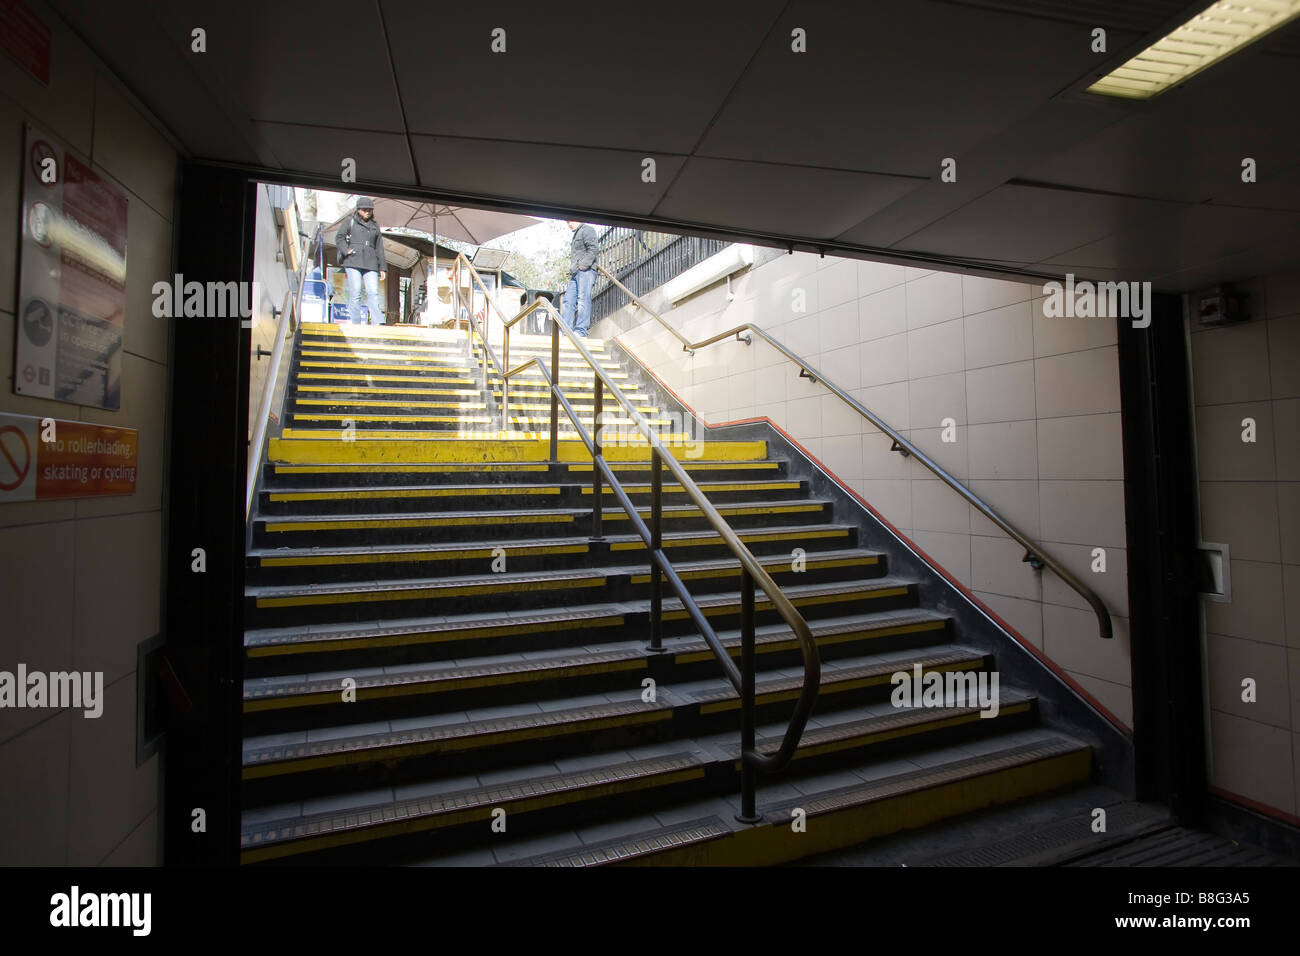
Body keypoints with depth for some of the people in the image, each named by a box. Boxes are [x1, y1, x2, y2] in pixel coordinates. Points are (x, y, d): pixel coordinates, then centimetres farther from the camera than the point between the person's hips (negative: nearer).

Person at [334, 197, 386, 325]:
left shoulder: (375, 225, 22)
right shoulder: (350, 221, 12)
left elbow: (379, 248, 21)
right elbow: (339, 237, 8)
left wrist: (382, 267, 15)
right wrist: (346, 250, -9)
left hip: (370, 264, 3)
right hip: (353, 262, -2)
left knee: (373, 292, -12)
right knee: (355, 293, -8)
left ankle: (379, 323, -20)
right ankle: (356, 323, -7)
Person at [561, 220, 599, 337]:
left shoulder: (587, 230, 2)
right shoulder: (576, 235, 31)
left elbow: (594, 248, -13)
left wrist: (583, 264, -18)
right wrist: (572, 270, 18)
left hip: (585, 271, -9)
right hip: (575, 273, 9)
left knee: (583, 299, -15)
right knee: (568, 300, 0)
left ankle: (581, 331, -20)